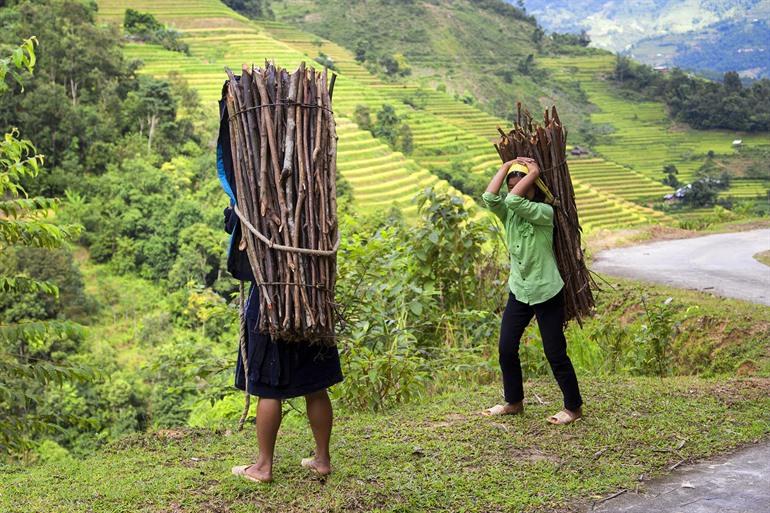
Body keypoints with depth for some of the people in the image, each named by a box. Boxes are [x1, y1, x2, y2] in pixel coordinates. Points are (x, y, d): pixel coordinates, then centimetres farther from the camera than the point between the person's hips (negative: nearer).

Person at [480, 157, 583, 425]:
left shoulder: (544, 212, -13)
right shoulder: (508, 212, 2)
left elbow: (515, 201, -30)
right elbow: (489, 197, -19)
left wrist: (533, 173, -21)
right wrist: (507, 166, -12)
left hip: (547, 293, -6)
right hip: (518, 292, 6)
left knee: (555, 354, 0)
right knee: (506, 350, 7)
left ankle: (573, 406, 16)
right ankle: (513, 402, 26)